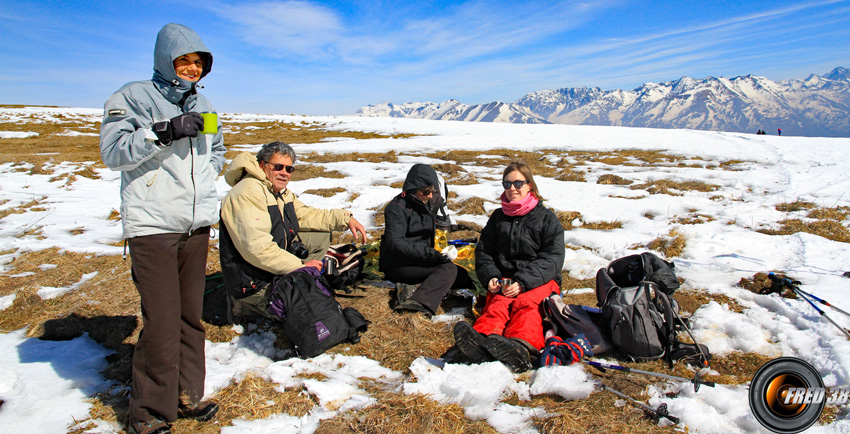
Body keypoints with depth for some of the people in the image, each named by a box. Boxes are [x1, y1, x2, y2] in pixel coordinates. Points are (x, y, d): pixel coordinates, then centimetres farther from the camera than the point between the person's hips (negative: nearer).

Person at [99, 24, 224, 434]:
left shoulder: (202, 104, 18)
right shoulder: (133, 97, 0)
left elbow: (216, 149, 32)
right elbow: (112, 150, -10)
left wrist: (206, 174, 13)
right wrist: (164, 132, -20)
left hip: (197, 227, 6)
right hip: (152, 226, -6)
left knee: (191, 316, 10)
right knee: (161, 323, -6)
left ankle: (187, 394, 25)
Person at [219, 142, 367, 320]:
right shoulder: (247, 194, -23)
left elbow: (305, 215, 16)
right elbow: (257, 248, -30)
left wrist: (345, 219, 4)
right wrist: (300, 265, -25)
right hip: (253, 283, -10)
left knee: (321, 235, 11)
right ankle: (246, 306, -4)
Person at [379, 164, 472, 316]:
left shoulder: (430, 204, 11)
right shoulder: (397, 208, -12)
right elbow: (395, 243, -22)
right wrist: (429, 253, -30)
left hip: (421, 261, 8)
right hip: (397, 265, -8)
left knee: (462, 275, -7)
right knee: (448, 269, -24)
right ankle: (418, 302, -40)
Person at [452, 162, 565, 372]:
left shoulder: (547, 218, 7)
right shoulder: (498, 217, 19)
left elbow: (552, 259, -5)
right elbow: (484, 250, 17)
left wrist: (522, 282, -21)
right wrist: (490, 276, -7)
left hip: (541, 281, -2)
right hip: (504, 280, 2)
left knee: (525, 304, -36)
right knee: (498, 304, -32)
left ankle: (521, 347, -65)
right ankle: (482, 339, -64)